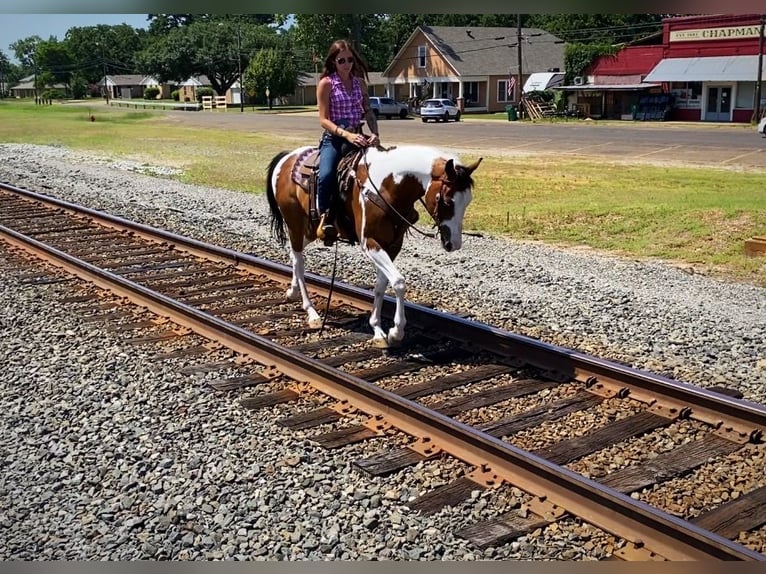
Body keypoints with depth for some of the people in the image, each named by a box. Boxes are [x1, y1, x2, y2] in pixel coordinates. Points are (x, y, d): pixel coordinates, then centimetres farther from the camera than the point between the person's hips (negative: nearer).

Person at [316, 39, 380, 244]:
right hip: (333, 138, -5)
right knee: (326, 176, -31)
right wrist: (346, 134, -25)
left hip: (357, 138, 5)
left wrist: (375, 134, -10)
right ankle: (325, 218, -9)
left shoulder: (360, 82, 11)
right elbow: (324, 120, -9)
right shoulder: (326, 83, -4)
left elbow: (368, 112, 11)